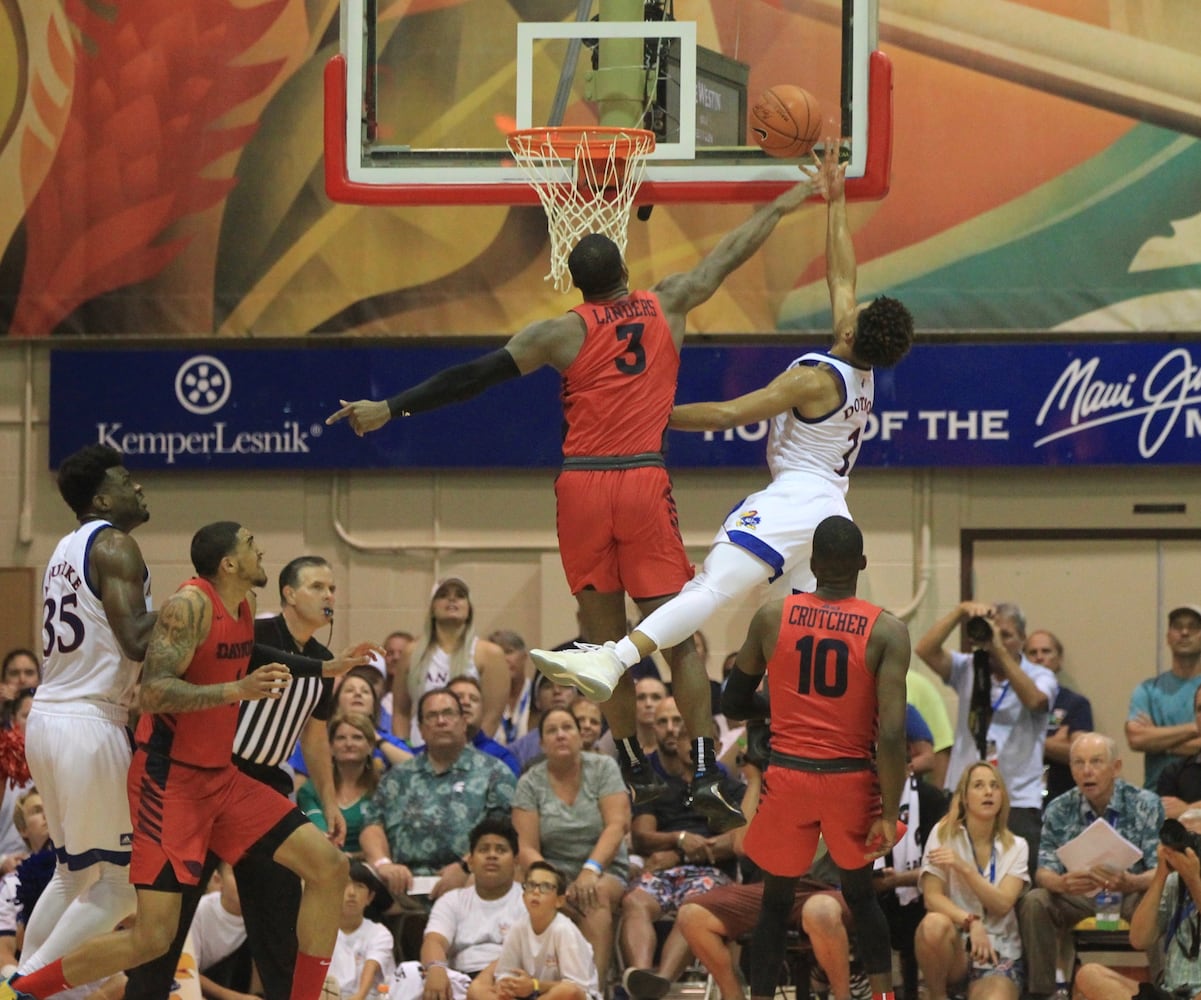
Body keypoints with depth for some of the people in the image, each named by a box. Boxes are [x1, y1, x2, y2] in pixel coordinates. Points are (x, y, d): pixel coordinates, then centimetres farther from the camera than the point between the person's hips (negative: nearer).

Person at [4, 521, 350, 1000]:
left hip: (220, 776, 9)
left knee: (329, 866, -2)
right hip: (170, 780, -9)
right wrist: (238, 690, -34)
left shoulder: (245, 607, 9)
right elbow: (153, 692, -27)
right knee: (152, 937, -11)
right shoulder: (190, 605, -18)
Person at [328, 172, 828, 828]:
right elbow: (727, 256, 21)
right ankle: (705, 774, -5)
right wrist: (781, 207, 35)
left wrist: (390, 410, 2)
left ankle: (635, 772, 14)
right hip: (645, 481, 0)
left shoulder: (562, 332, 0)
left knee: (604, 637, 11)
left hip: (582, 485, 0)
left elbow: (474, 376, -2)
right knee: (678, 638, 3)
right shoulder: (666, 307, 7)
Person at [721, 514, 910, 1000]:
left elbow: (733, 704, 9)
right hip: (851, 778, 0)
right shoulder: (886, 630, -7)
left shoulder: (772, 617, -2)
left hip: (788, 775, 0)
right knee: (860, 892, 21)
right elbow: (892, 732, -14)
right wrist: (889, 812, -10)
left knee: (776, 901, 15)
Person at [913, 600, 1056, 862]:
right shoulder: (968, 669, 10)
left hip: (1018, 801, -2)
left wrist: (1000, 650, -18)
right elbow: (924, 650, -4)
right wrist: (960, 612, -11)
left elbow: (1033, 700, -17)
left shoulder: (1040, 677, 6)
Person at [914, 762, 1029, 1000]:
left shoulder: (1015, 847, 6)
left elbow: (1002, 904, -8)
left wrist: (963, 867, -20)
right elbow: (932, 897, -9)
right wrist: (972, 922, -25)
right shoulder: (944, 834, 0)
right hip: (956, 944, 1)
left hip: (998, 951, 0)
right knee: (935, 924, -37)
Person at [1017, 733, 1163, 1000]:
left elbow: (1160, 871, -13)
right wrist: (1062, 883, -31)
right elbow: (1044, 872, -5)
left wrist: (1132, 883, -37)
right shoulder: (1059, 811, -1)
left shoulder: (1145, 805, -7)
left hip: (1131, 898, -2)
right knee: (1034, 902, -26)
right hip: (1079, 899, 2)